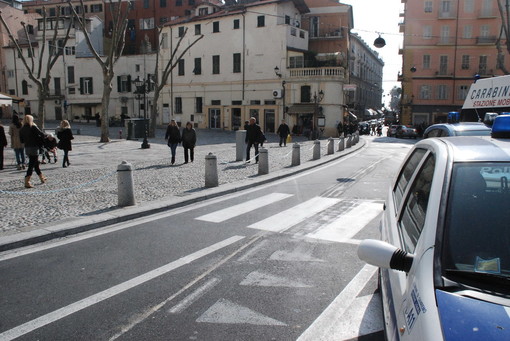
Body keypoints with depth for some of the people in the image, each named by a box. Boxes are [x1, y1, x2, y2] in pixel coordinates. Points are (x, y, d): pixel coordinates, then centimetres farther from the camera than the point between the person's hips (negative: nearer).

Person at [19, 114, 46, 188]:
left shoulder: (22, 129, 5)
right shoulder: (33, 127, -11)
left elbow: (21, 140, 8)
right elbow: (42, 134, -13)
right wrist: (39, 137, 7)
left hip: (27, 148, 6)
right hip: (34, 148, -6)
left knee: (36, 163, 19)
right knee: (31, 165, -5)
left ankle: (42, 178, 32)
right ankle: (27, 182, -9)